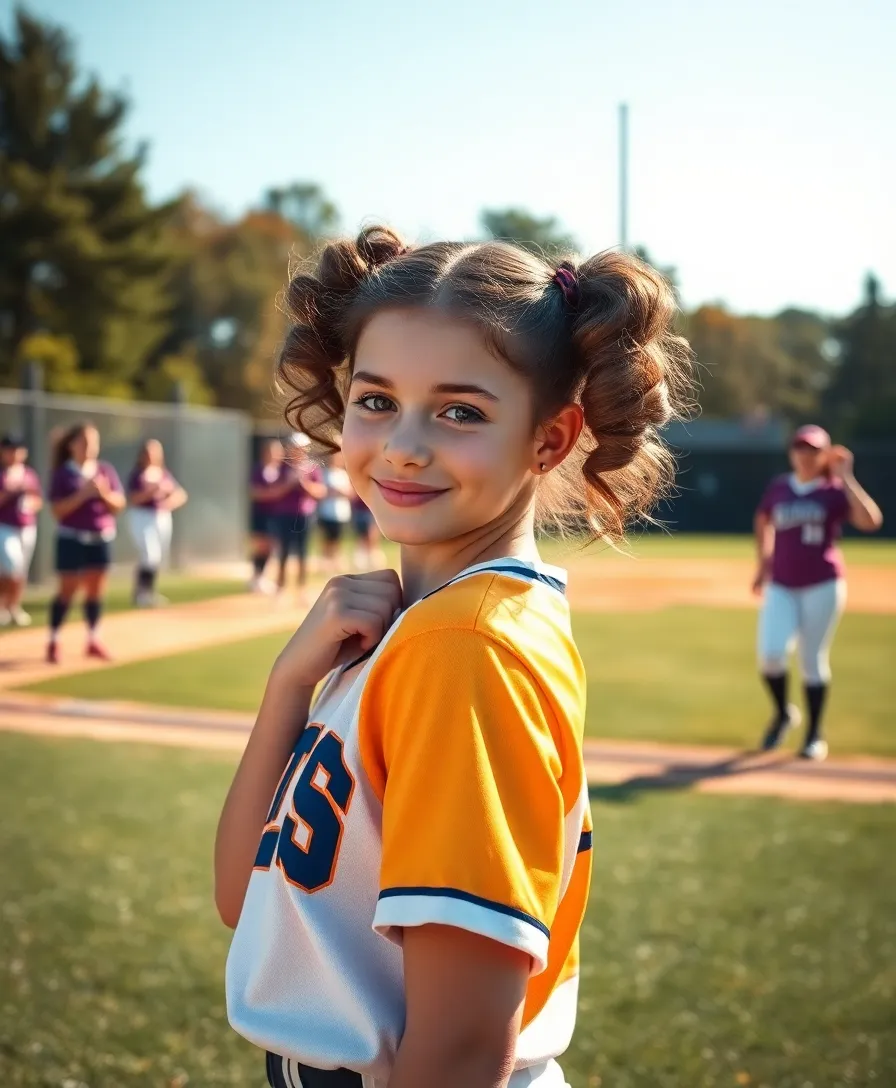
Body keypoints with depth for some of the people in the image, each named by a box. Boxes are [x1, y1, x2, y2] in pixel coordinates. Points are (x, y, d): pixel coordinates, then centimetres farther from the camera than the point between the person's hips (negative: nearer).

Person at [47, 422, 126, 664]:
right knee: (67, 590, -3)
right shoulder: (62, 473, -4)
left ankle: (93, 641, 15)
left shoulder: (106, 470, 6)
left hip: (101, 539, 4)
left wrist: (103, 494, -15)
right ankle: (53, 642, 5)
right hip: (71, 539, -3)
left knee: (96, 590, 6)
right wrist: (83, 494, -20)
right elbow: (57, 510, -12)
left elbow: (119, 505, 4)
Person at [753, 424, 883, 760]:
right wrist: (763, 563, 18)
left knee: (813, 660, 1)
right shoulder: (778, 488, 7)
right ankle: (783, 713, 16)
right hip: (781, 585, 2)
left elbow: (871, 521, -19)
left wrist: (846, 478, -16)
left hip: (823, 586, -2)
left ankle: (814, 734, 17)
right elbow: (763, 522, 25)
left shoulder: (835, 491, -2)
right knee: (770, 653, -12)